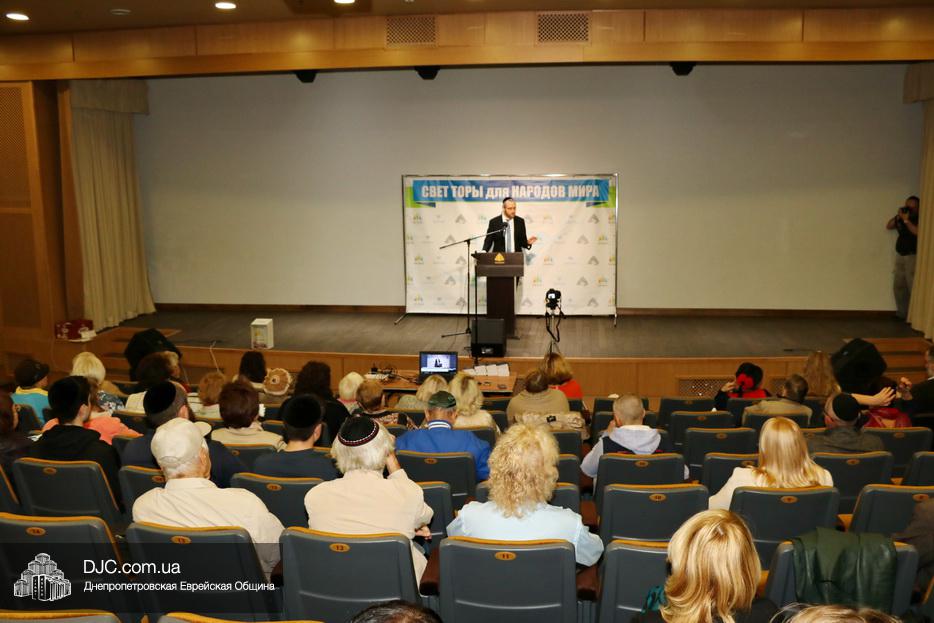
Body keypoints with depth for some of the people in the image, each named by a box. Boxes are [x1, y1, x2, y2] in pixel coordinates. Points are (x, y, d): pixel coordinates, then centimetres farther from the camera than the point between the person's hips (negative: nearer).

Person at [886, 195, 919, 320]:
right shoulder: (902, 217, 12)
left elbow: (917, 232, -23)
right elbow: (888, 226, 11)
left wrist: (906, 220, -21)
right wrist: (897, 216, -2)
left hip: (913, 256, -7)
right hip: (900, 255, 7)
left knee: (913, 287, -11)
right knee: (898, 286, 9)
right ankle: (902, 313, 17)